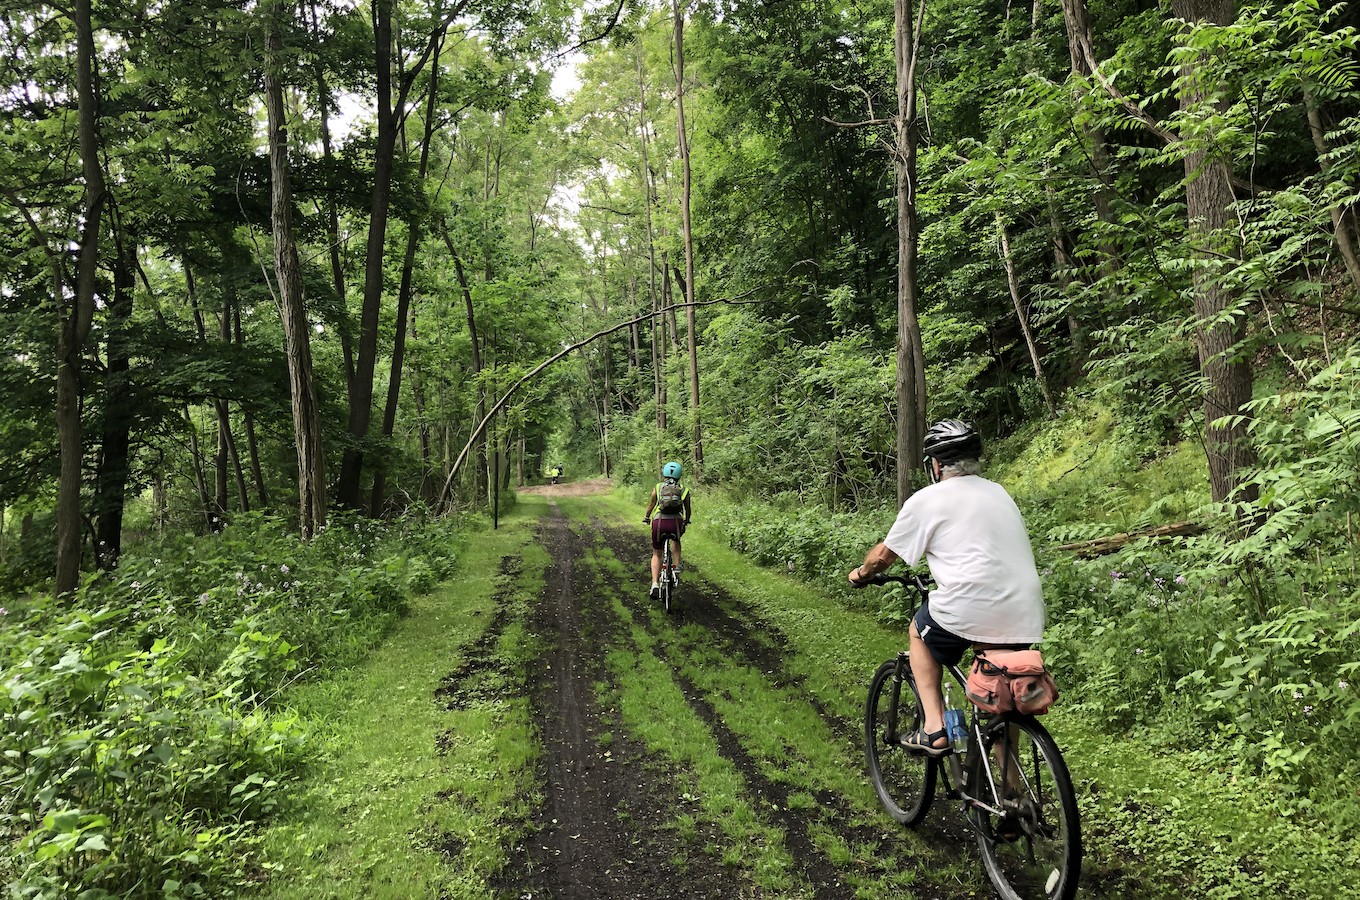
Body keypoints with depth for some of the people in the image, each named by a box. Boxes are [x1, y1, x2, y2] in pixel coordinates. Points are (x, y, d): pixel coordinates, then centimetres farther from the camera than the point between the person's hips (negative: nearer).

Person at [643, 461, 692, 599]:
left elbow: (651, 505, 20)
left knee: (656, 554, 18)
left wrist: (646, 518, 38)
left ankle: (655, 584, 1)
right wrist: (686, 521, 41)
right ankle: (676, 569, 20)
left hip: (659, 522, 0)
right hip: (676, 523, 0)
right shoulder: (683, 490, 13)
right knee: (677, 541, 36)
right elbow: (688, 510, 21)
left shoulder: (657, 487, 12)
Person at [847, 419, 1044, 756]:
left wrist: (861, 574, 31)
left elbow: (884, 554, 11)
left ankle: (934, 727, 15)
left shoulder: (926, 500, 1)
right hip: (1025, 617, 6)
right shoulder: (998, 492, 19)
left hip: (970, 609, -5)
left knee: (921, 631, 25)